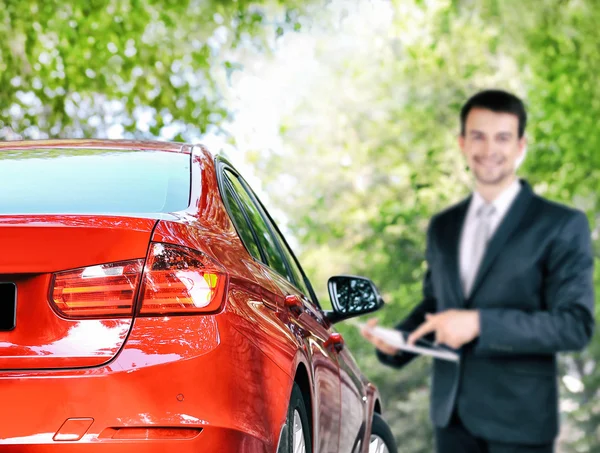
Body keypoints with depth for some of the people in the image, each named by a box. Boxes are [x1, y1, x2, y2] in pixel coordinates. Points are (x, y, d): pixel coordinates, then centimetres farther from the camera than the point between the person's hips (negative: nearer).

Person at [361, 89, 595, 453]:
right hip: (453, 413, 5)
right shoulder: (443, 226, 12)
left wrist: (480, 323, -21)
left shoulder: (562, 225, -6)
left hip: (518, 418, -5)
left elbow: (576, 325, -13)